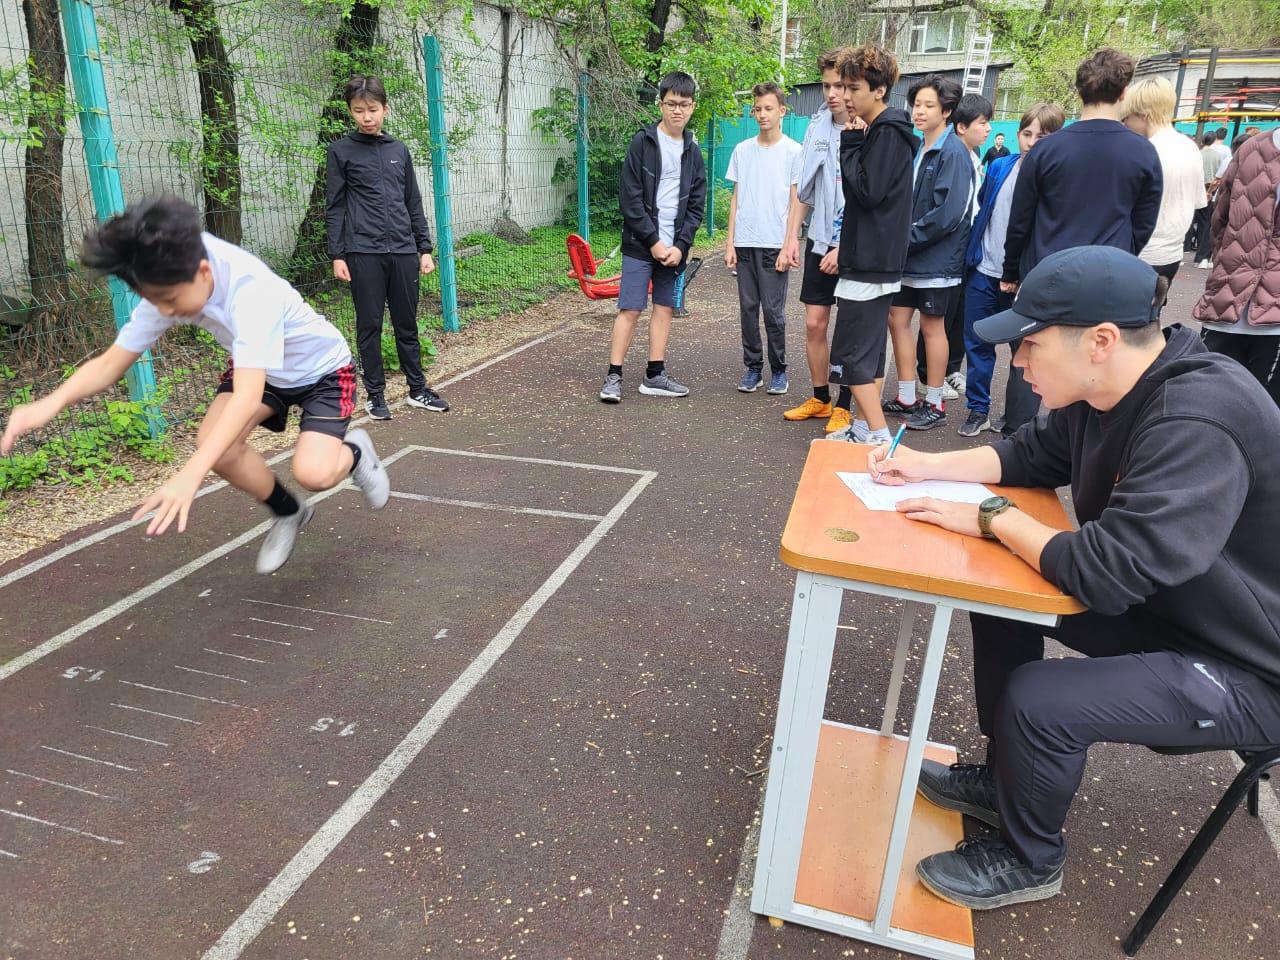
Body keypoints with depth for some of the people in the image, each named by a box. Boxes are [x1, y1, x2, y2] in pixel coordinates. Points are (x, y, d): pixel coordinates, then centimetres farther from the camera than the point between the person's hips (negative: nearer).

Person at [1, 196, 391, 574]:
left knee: (313, 473, -28)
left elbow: (247, 398, -50)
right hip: (261, 370, 6)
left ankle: (353, 452, 11)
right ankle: (288, 513, 9)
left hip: (322, 369, -6)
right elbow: (110, 364, -14)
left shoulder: (249, 289, -40)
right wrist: (52, 402, -34)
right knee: (213, 444, -20)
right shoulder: (168, 289, -19)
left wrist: (191, 474, -58)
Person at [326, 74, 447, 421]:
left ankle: (417, 389, 18)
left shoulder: (399, 150, 13)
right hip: (364, 252, -3)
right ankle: (375, 394, 11)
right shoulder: (340, 151, 3)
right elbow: (334, 207, 2)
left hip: (403, 251, 3)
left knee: (407, 323, 9)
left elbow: (414, 203, 16)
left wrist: (425, 248, 11)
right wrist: (337, 255, -5)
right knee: (370, 325, 2)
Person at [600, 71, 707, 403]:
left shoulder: (693, 151, 9)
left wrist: (680, 245, -6)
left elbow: (696, 206, 7)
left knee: (665, 308, 7)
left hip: (674, 247, 5)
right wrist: (653, 241, -14)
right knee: (630, 309, -6)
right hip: (640, 244, -5)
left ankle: (654, 376, 15)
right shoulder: (642, 142, -4)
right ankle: (613, 376, 1)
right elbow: (630, 199, -10)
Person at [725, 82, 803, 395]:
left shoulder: (794, 152, 0)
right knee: (748, 309, 6)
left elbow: (796, 202, -1)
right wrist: (730, 243, 6)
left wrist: (788, 246, -9)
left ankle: (778, 370, 12)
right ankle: (752, 368, 16)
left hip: (774, 245, -3)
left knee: (773, 311, -1)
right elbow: (736, 199, 12)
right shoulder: (742, 150, 10)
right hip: (744, 243, 4)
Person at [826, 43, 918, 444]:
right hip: (879, 259, 10)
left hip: (869, 261, -10)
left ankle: (881, 438, -7)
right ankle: (864, 429, 21)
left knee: (851, 355, -9)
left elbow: (867, 190, -20)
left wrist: (850, 145, -10)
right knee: (871, 349, 13)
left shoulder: (887, 132, -12)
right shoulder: (880, 131, 17)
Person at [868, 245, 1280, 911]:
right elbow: (1033, 456, 10)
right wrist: (927, 466, -2)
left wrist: (992, 517, -24)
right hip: (1162, 603, 9)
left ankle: (1029, 861, 9)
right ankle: (1005, 775, 24)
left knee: (1037, 703, -24)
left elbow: (1105, 573, -38)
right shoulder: (1108, 388, -6)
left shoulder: (1197, 425, -34)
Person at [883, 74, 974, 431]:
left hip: (937, 259, -8)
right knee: (897, 319, 8)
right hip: (910, 255, 8)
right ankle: (907, 398, 20)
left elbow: (948, 213, -20)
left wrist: (909, 237, -16)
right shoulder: (917, 150, 11)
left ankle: (934, 404, 14)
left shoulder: (953, 152, -12)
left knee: (931, 326, 1)